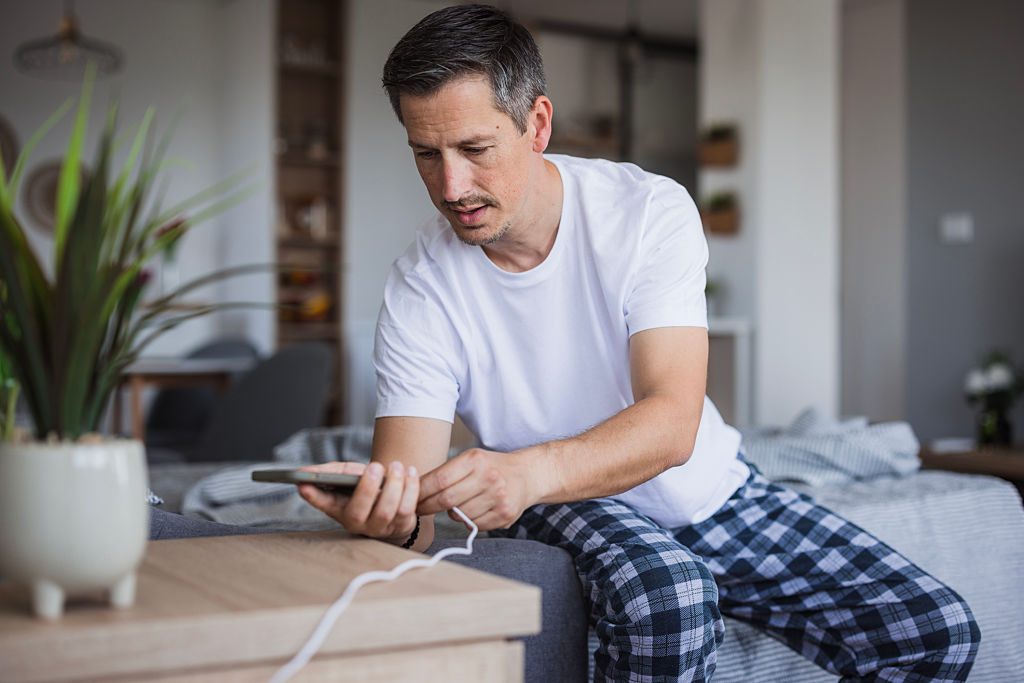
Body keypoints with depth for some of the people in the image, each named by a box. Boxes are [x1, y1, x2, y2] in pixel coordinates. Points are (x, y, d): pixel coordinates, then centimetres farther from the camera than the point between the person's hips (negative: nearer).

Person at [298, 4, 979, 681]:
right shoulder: (419, 289, -16)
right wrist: (383, 515, -47)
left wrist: (531, 470, -48)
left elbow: (672, 424, -29)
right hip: (564, 508, -2)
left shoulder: (651, 211, -17)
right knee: (662, 599, -37)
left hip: (710, 492, 2)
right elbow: (411, 509, -20)